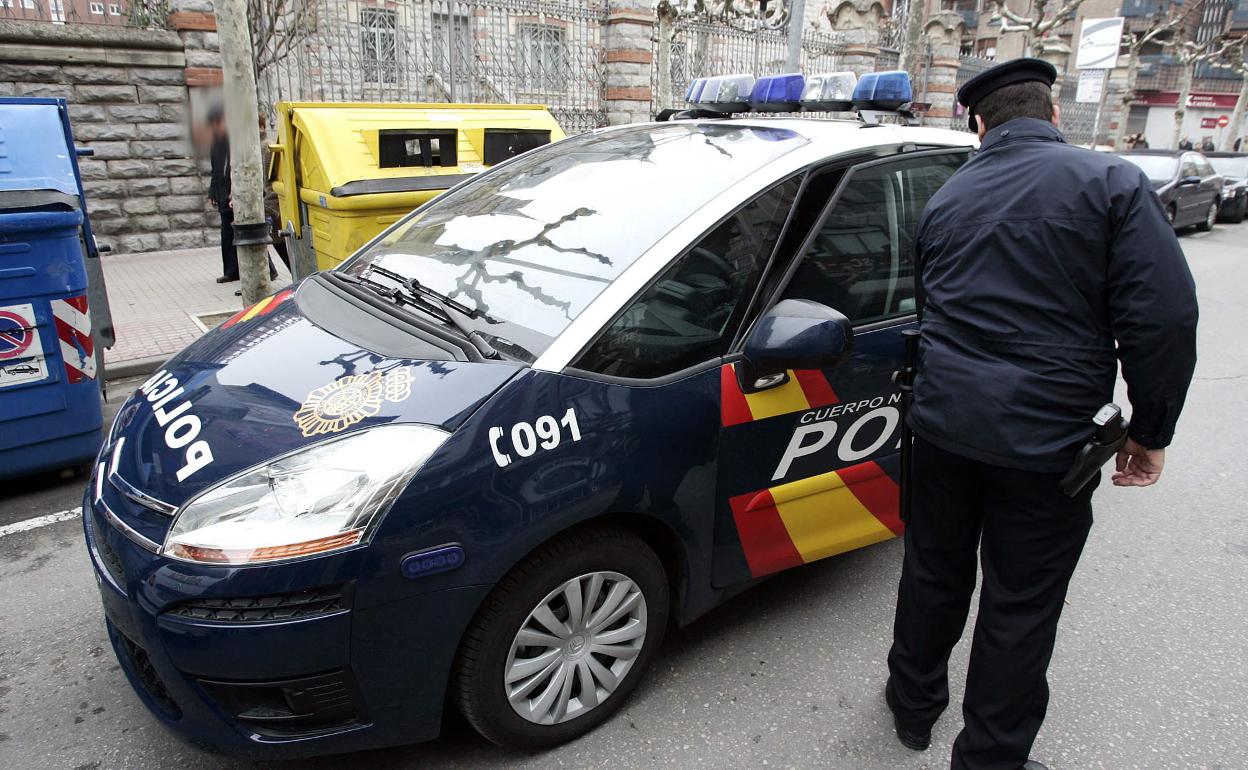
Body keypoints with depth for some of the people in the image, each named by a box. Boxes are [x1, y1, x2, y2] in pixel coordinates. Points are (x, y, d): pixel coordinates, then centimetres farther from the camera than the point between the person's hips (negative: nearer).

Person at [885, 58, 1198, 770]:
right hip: (1048, 440, -4)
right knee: (1021, 607, 9)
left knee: (934, 572, 20)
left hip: (945, 423, 4)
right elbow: (1164, 316, -12)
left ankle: (914, 704, 39)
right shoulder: (1111, 183, -6)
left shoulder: (946, 199, 9)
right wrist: (1151, 430, -1)